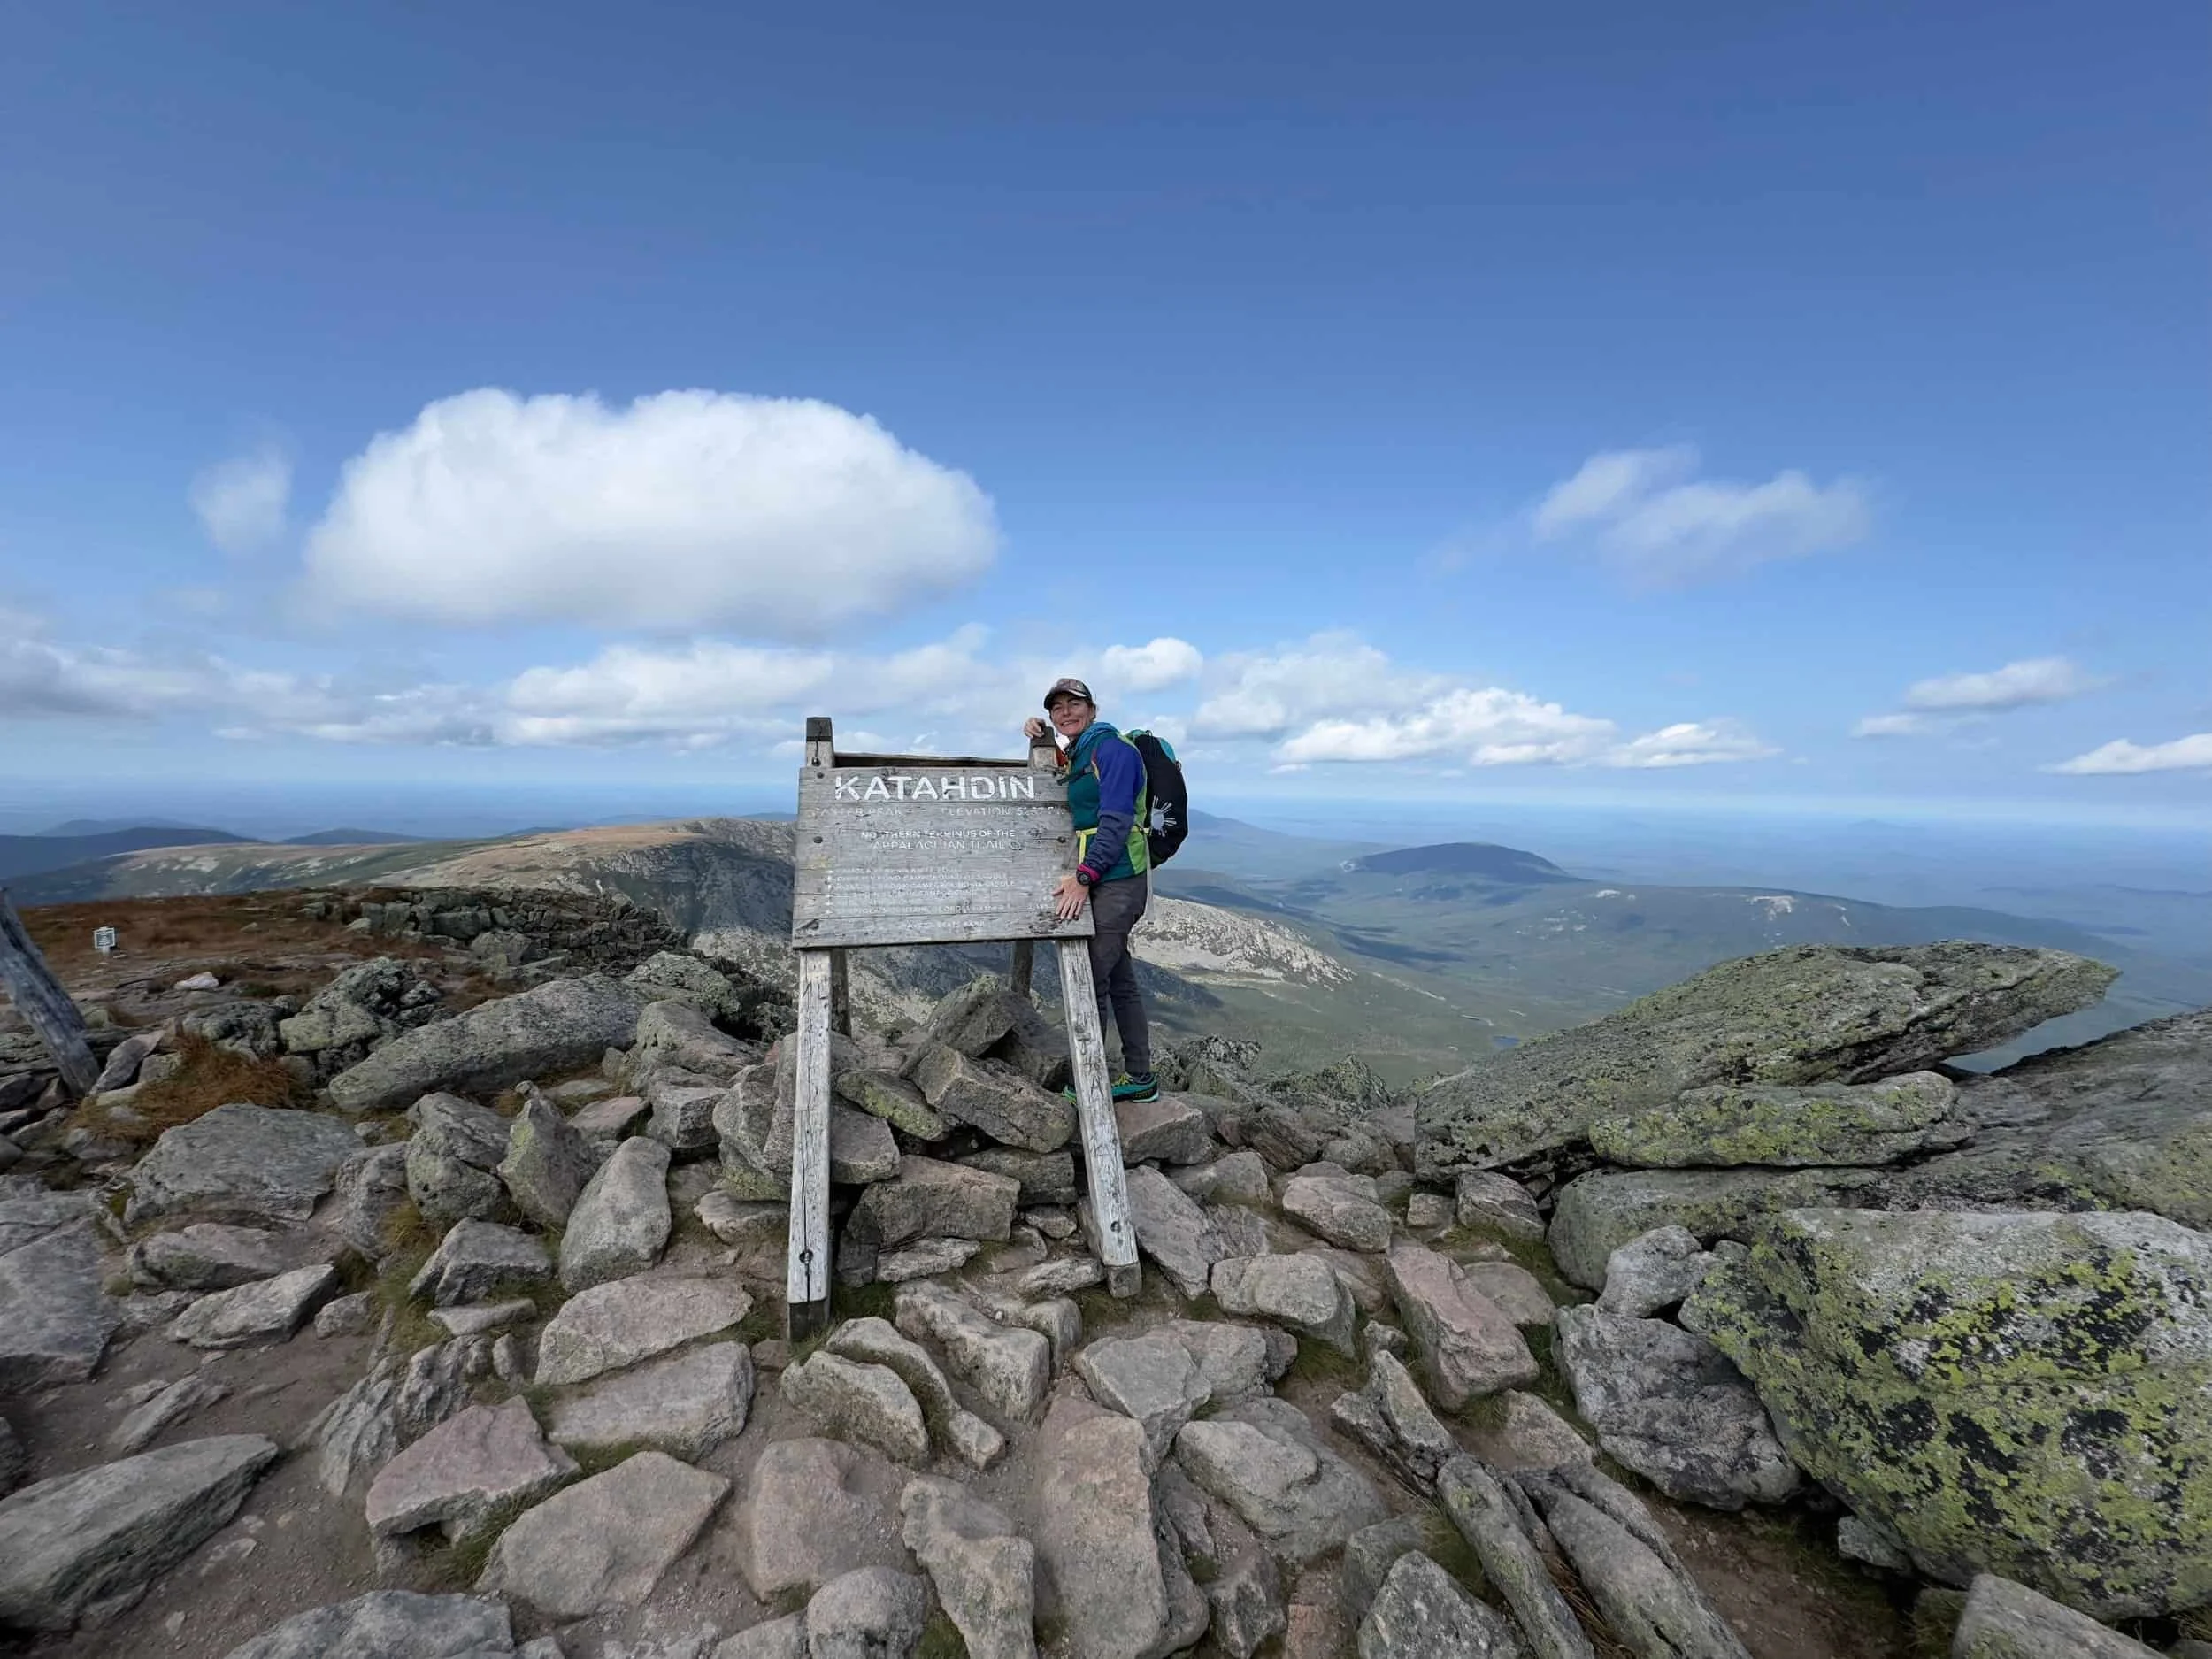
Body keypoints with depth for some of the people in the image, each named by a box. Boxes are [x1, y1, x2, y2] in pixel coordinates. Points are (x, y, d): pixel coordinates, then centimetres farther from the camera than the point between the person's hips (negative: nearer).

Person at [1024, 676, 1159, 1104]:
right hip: (1105, 881, 10)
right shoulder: (1077, 756, 17)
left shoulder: (1111, 748, -10)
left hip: (1116, 881, -10)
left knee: (1091, 981, -6)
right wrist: (1040, 742, 18)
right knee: (1119, 980, 13)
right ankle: (1140, 1079, 23)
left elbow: (1115, 821, -20)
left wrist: (1083, 877, -26)